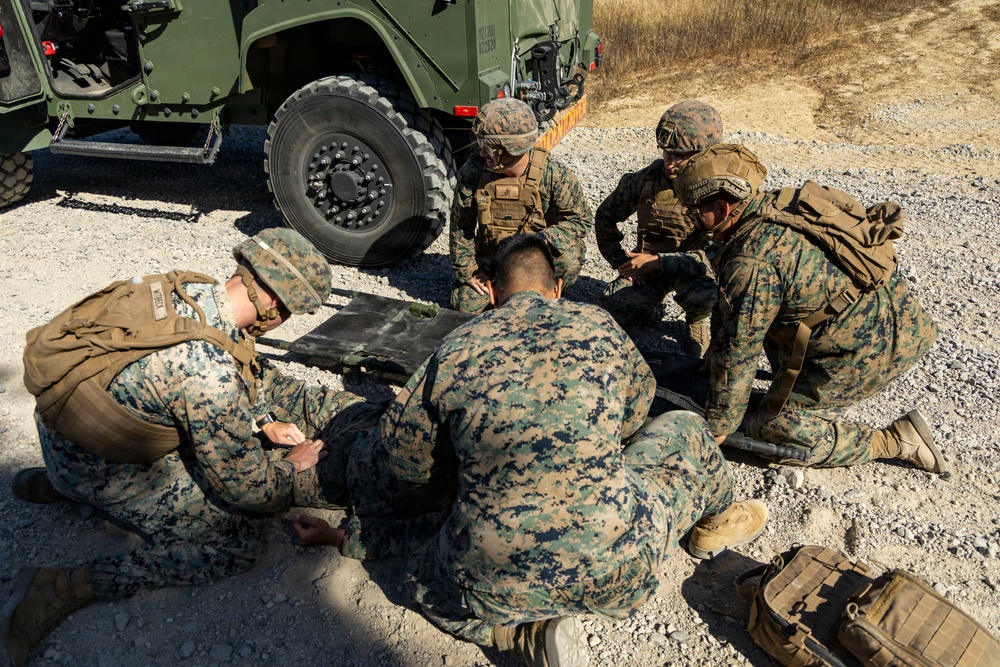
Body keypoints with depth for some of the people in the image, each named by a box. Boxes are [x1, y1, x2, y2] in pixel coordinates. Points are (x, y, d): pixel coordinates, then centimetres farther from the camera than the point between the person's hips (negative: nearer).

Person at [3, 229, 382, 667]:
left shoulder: (191, 289, -11)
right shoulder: (210, 373, -35)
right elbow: (245, 487, -20)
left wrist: (266, 420, 7)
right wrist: (292, 466, -2)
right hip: (100, 471, -8)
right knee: (239, 545, -6)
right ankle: (62, 589, -5)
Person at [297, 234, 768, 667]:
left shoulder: (454, 350, 4)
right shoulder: (598, 324, 5)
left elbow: (404, 463, 9)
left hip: (496, 588, 0)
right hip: (617, 565, 1)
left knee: (427, 570, 34)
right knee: (684, 430, 23)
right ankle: (714, 524, 52)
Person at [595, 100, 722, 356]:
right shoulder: (645, 179, -10)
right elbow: (605, 217, 5)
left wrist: (659, 261, -32)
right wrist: (621, 261, -3)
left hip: (693, 269, -2)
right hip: (647, 267, 2)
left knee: (707, 291, -36)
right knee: (612, 310, -22)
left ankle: (695, 319, 2)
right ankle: (651, 303, 14)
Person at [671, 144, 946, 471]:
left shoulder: (752, 262, -24)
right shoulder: (782, 204, 3)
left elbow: (737, 352, -17)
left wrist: (717, 427, -4)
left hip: (872, 347, -9)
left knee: (771, 426, 1)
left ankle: (895, 440, 6)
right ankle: (810, 393, 25)